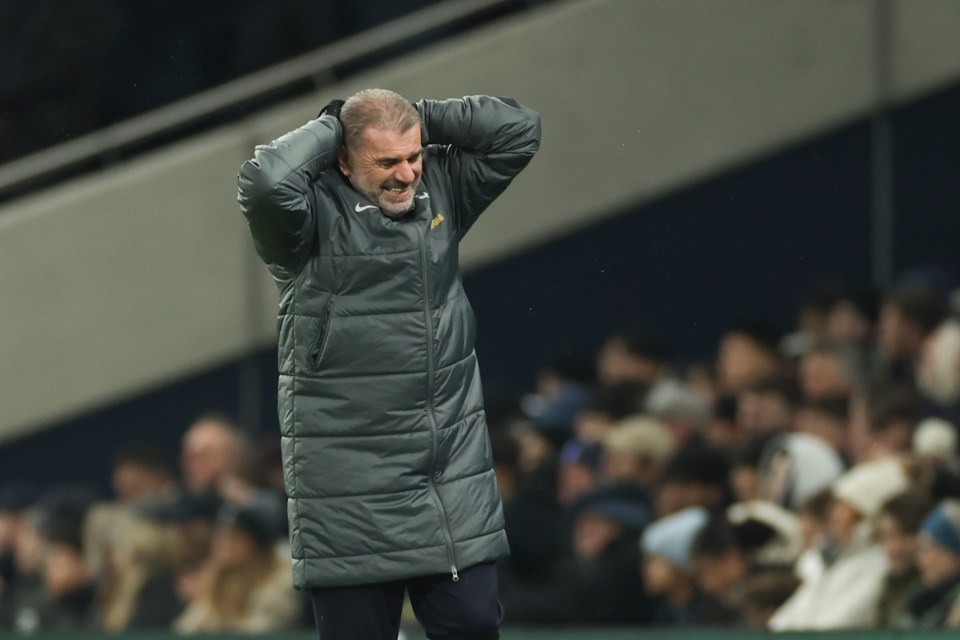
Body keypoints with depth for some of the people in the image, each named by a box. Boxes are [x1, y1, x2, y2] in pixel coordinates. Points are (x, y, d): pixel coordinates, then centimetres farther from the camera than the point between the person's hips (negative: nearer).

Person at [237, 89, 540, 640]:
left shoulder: (441, 189, 7)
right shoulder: (316, 213, -10)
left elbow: (519, 130, 6)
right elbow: (267, 181, -30)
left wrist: (422, 119, -1)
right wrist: (329, 128, -13)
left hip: (455, 468, 5)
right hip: (351, 482, -5)